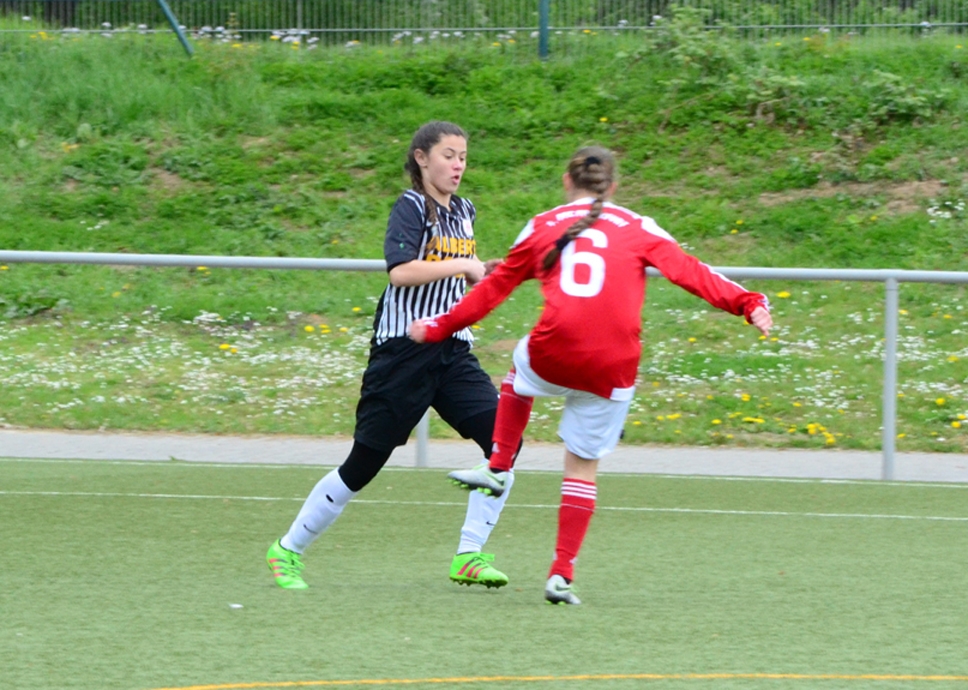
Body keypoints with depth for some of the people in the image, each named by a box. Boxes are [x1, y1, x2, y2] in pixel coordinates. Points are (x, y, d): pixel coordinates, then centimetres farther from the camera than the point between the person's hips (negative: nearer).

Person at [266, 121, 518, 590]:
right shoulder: (411, 208, -9)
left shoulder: (463, 212, 14)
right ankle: (288, 549, 14)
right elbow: (401, 272, -26)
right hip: (403, 349, -7)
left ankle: (469, 556, -8)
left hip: (452, 350, 7)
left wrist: (484, 276, 10)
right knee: (364, 463, -2)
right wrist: (462, 266, -19)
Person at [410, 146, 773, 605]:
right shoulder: (638, 230, 11)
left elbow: (494, 288, 21)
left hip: (552, 356, 0)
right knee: (582, 467, 12)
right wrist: (747, 303, -7)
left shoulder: (542, 228, 15)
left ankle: (497, 469, 34)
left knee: (521, 369, 37)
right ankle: (562, 573, 7)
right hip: (612, 369, 0)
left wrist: (439, 327, 32)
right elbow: (689, 273, -2)